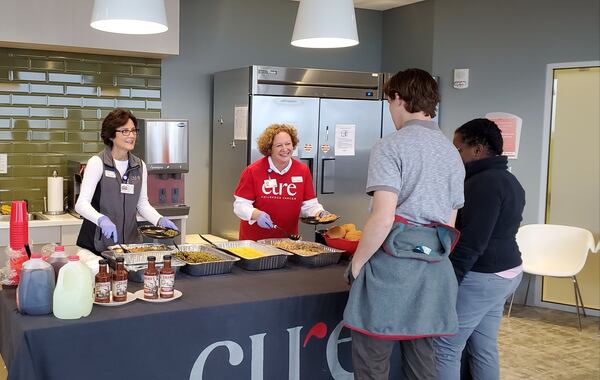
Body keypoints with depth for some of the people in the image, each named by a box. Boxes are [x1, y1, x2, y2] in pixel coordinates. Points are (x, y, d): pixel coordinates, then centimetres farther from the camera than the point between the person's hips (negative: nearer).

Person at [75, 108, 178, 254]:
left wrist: (160, 220, -7)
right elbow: (82, 204, -16)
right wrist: (102, 220, -35)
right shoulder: (97, 162, -10)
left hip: (130, 241, 5)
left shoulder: (140, 166, 6)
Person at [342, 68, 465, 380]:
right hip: (434, 270, 7)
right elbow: (450, 223, 17)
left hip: (391, 264, -7)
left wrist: (356, 265, -6)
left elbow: (383, 219, -17)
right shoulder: (453, 153, 15)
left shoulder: (391, 146, -8)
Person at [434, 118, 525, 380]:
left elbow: (471, 243, -23)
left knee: (445, 347, -1)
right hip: (505, 272, 10)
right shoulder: (508, 180, 13)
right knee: (484, 348, 16)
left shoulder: (483, 183, -18)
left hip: (480, 277, -10)